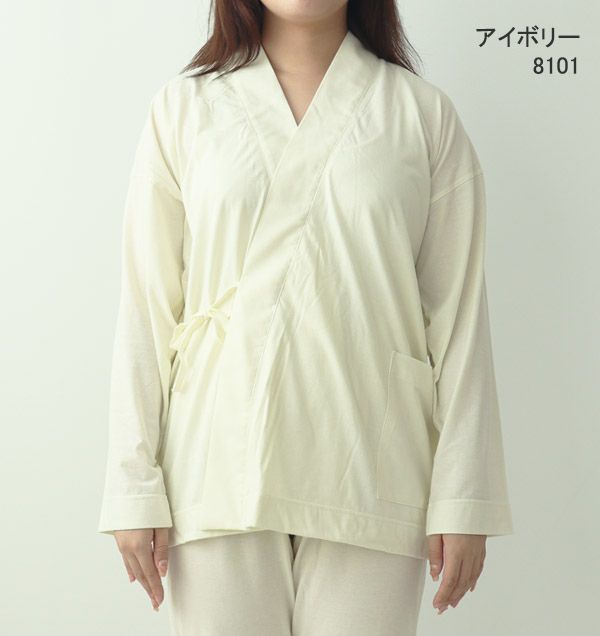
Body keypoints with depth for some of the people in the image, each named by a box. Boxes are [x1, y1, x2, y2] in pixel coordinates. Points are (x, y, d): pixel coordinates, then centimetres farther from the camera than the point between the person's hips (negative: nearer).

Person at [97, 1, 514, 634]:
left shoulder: (423, 113, 5)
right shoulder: (184, 106, 7)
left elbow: (458, 316, 2)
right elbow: (145, 306, 4)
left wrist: (463, 497, -2)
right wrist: (135, 487, -1)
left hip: (368, 472, 0)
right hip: (220, 464, 1)